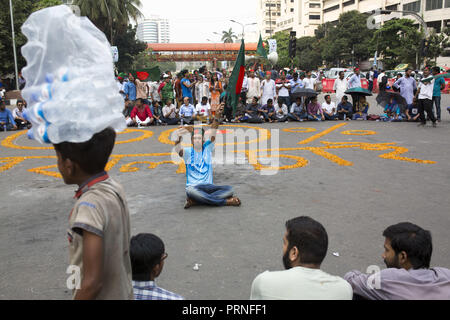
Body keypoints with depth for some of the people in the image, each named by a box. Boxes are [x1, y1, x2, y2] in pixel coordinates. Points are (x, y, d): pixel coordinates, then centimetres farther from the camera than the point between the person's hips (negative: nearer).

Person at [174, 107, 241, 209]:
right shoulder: (188, 152, 2)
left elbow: (212, 134, -10)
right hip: (193, 187, -3)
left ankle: (194, 201, -24)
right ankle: (224, 201, -27)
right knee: (190, 191, -39)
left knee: (229, 189, -22)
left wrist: (217, 118, -28)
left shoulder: (207, 148, 6)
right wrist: (179, 138, -43)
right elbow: (178, 149, -21)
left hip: (208, 186, 3)